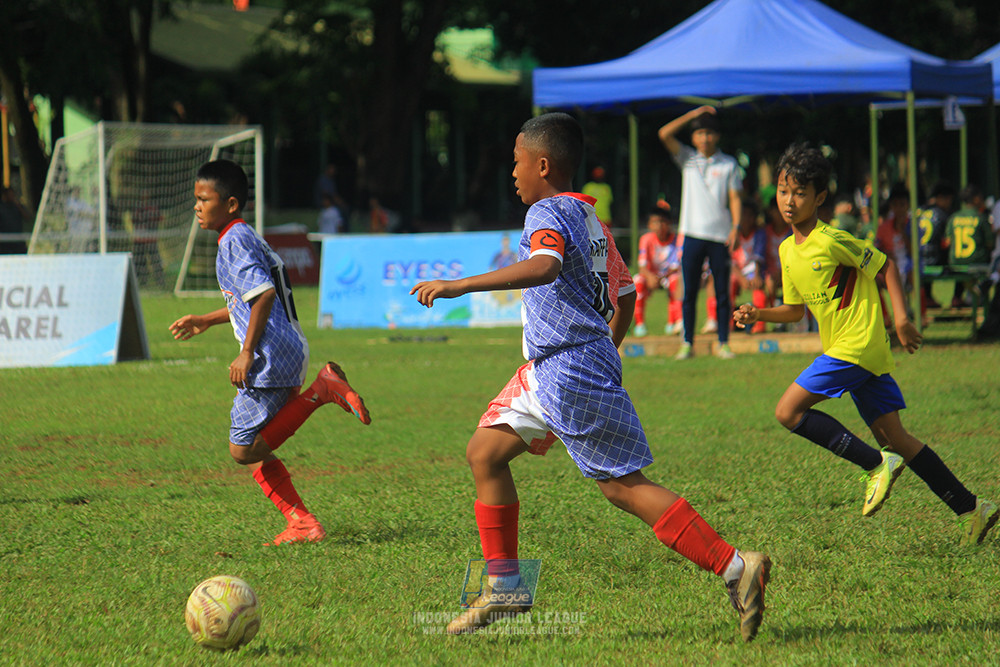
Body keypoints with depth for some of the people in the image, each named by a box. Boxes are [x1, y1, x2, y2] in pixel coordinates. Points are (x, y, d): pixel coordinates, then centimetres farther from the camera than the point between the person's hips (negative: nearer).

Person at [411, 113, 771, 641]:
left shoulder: (547, 213, -13)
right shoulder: (590, 219, 16)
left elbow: (544, 267, -35)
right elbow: (624, 298, 22)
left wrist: (458, 286, -39)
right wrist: (605, 352, 34)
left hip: (572, 375, -10)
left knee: (622, 484, -8)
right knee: (485, 451, 9)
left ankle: (734, 567, -10)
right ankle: (504, 587, 11)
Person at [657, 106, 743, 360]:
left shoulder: (728, 164, 7)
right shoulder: (687, 158, 9)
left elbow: (735, 197, 4)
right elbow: (665, 134, -1)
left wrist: (735, 227, -8)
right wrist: (693, 114, -2)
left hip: (720, 236, -1)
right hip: (693, 234, 1)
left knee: (722, 293, 1)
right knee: (689, 293, 0)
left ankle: (723, 343, 7)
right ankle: (687, 343, 6)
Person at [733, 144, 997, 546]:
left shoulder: (831, 241, -13)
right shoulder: (787, 251, 12)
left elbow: (886, 266, -7)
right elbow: (797, 310, 21)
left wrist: (901, 317, -15)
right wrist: (758, 314, 6)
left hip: (857, 346, -8)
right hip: (845, 350, 8)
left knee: (789, 411, -14)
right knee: (892, 436, 6)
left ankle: (877, 465, -10)